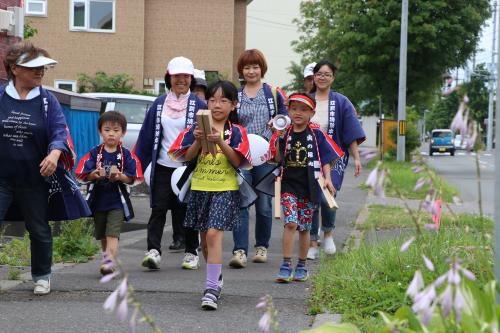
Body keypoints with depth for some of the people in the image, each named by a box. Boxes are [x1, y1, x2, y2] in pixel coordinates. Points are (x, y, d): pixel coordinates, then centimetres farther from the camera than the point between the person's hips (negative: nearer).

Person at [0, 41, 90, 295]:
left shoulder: (47, 100, -1)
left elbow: (60, 131, -8)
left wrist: (55, 153, -28)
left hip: (35, 179, 1)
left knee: (39, 230, 12)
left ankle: (42, 276, 29)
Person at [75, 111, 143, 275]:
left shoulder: (126, 155, -3)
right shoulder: (94, 154, 2)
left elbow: (131, 178, -6)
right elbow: (85, 175, -3)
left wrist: (119, 176, -25)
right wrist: (94, 175, -24)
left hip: (117, 201, -3)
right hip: (98, 199, 3)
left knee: (112, 234, -14)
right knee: (102, 235, 16)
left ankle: (109, 262, -23)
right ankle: (106, 256, 34)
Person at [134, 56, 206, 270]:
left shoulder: (199, 106, 0)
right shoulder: (159, 104, 8)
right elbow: (146, 135, 10)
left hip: (189, 168, -2)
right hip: (163, 166, 2)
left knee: (187, 210, 6)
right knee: (158, 208, -7)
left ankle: (191, 253, 17)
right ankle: (153, 250, -12)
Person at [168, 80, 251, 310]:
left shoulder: (236, 132, -2)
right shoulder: (198, 127, 5)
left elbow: (237, 162, -11)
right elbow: (188, 157, 0)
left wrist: (220, 142, -23)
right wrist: (198, 140, -18)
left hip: (225, 190, -4)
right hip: (200, 188, 4)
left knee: (214, 234, -17)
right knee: (205, 238, 13)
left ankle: (212, 289, -19)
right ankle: (217, 277, 35)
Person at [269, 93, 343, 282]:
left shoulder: (316, 134, 0)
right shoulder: (284, 134, 3)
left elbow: (325, 158, 3)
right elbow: (277, 159, -1)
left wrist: (327, 179, -7)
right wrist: (279, 140, -14)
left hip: (309, 187, 0)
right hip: (289, 185, 0)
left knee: (304, 227, 8)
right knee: (290, 223, -14)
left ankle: (301, 266, 20)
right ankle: (286, 265, -11)